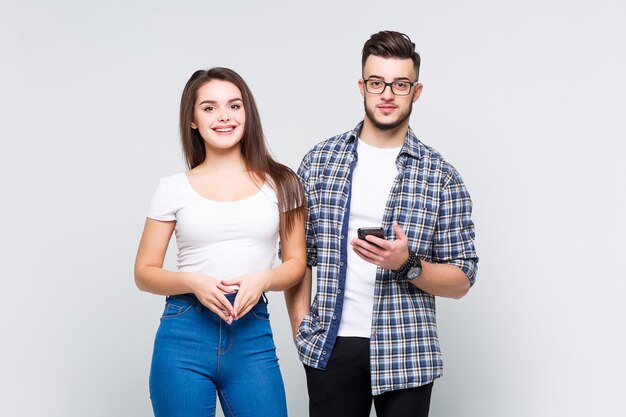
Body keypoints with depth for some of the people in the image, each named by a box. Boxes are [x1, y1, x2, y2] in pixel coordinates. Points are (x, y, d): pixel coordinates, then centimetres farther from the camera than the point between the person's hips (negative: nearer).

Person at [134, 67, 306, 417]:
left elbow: (297, 263, 8)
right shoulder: (175, 189, 3)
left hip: (252, 336, 1)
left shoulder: (280, 184, 5)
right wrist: (193, 281, -13)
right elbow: (145, 272, 5)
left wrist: (262, 279, -12)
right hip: (185, 335, 0)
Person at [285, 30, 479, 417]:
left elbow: (462, 280, 0)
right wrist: (301, 327, -2)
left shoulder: (441, 176, -1)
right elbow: (297, 253, 8)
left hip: (406, 353, -1)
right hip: (330, 346, 1)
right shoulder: (320, 160, 4)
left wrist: (407, 264, -17)